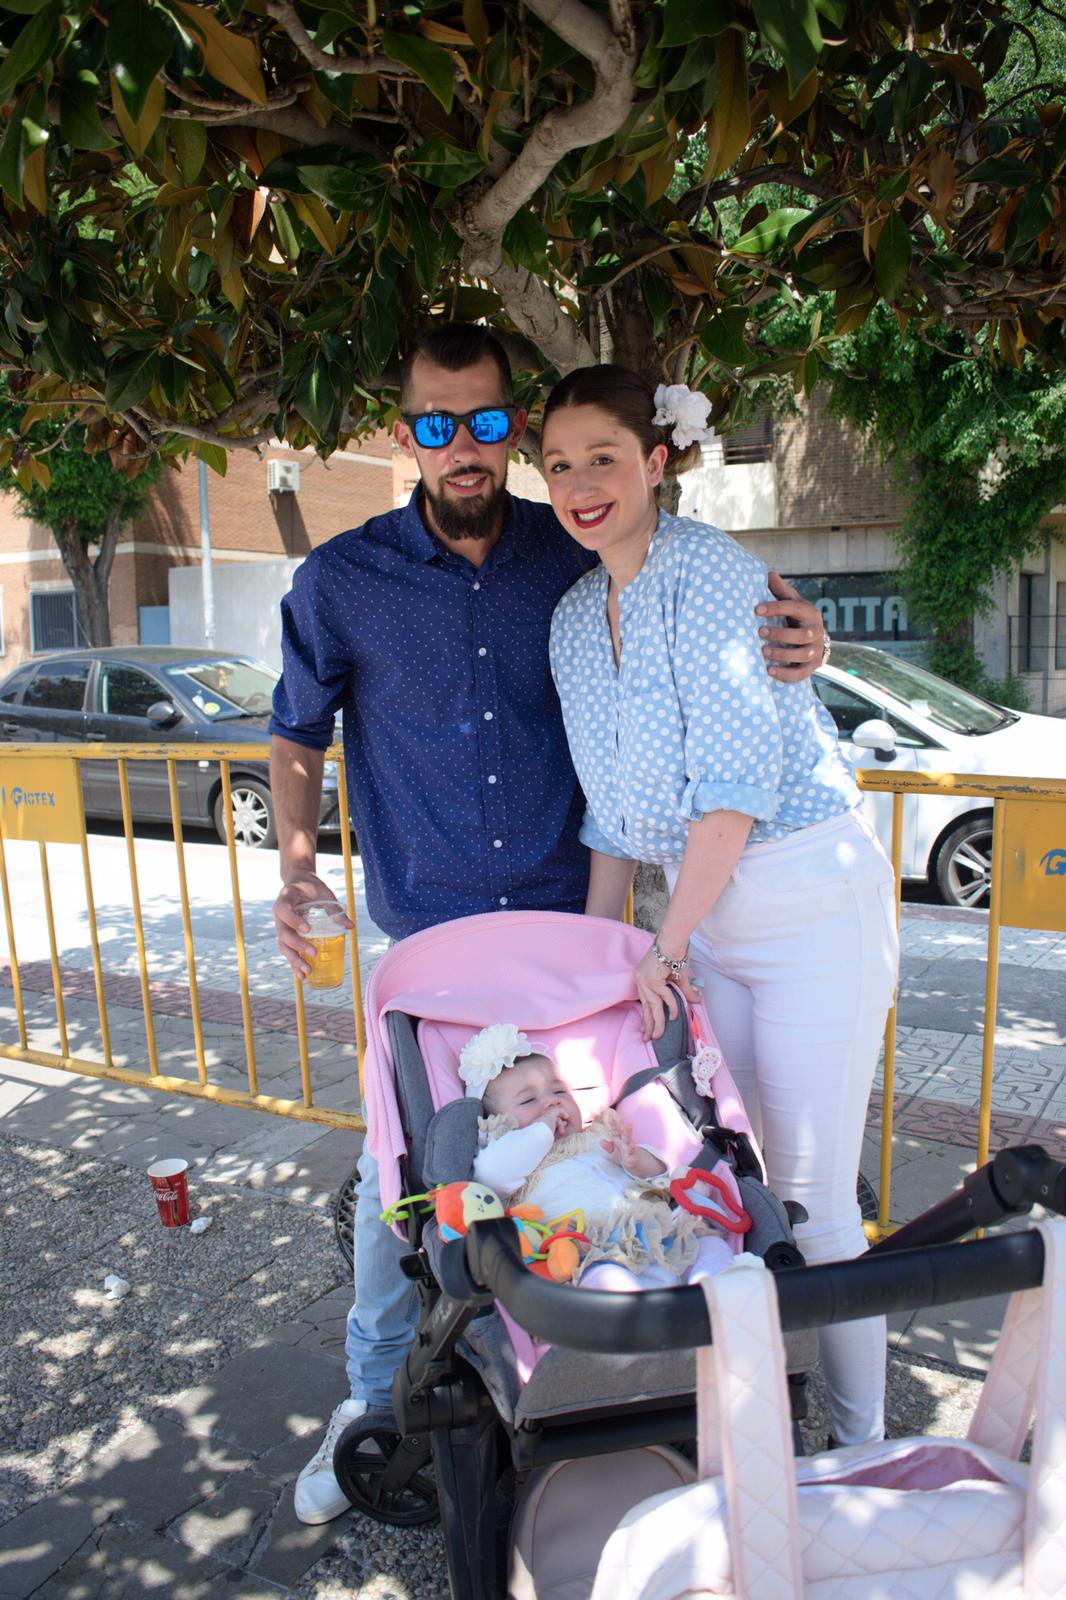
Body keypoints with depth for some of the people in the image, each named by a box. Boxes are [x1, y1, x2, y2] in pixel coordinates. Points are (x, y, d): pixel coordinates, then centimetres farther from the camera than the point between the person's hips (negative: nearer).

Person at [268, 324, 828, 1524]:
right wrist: (296, 862, -9)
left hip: (559, 918, 2)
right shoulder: (341, 582, -7)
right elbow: (298, 731, 6)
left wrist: (787, 653, -13)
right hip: (421, 930, -1)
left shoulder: (574, 557, -3)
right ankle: (373, 1403, 31)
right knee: (397, 1167, 6)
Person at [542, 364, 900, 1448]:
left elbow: (737, 779, -19)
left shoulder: (707, 571, -14)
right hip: (706, 907, 7)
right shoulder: (574, 619, 8)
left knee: (812, 1198, 0)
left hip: (811, 901, -7)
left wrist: (664, 946, -14)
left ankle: (861, 1448, 23)